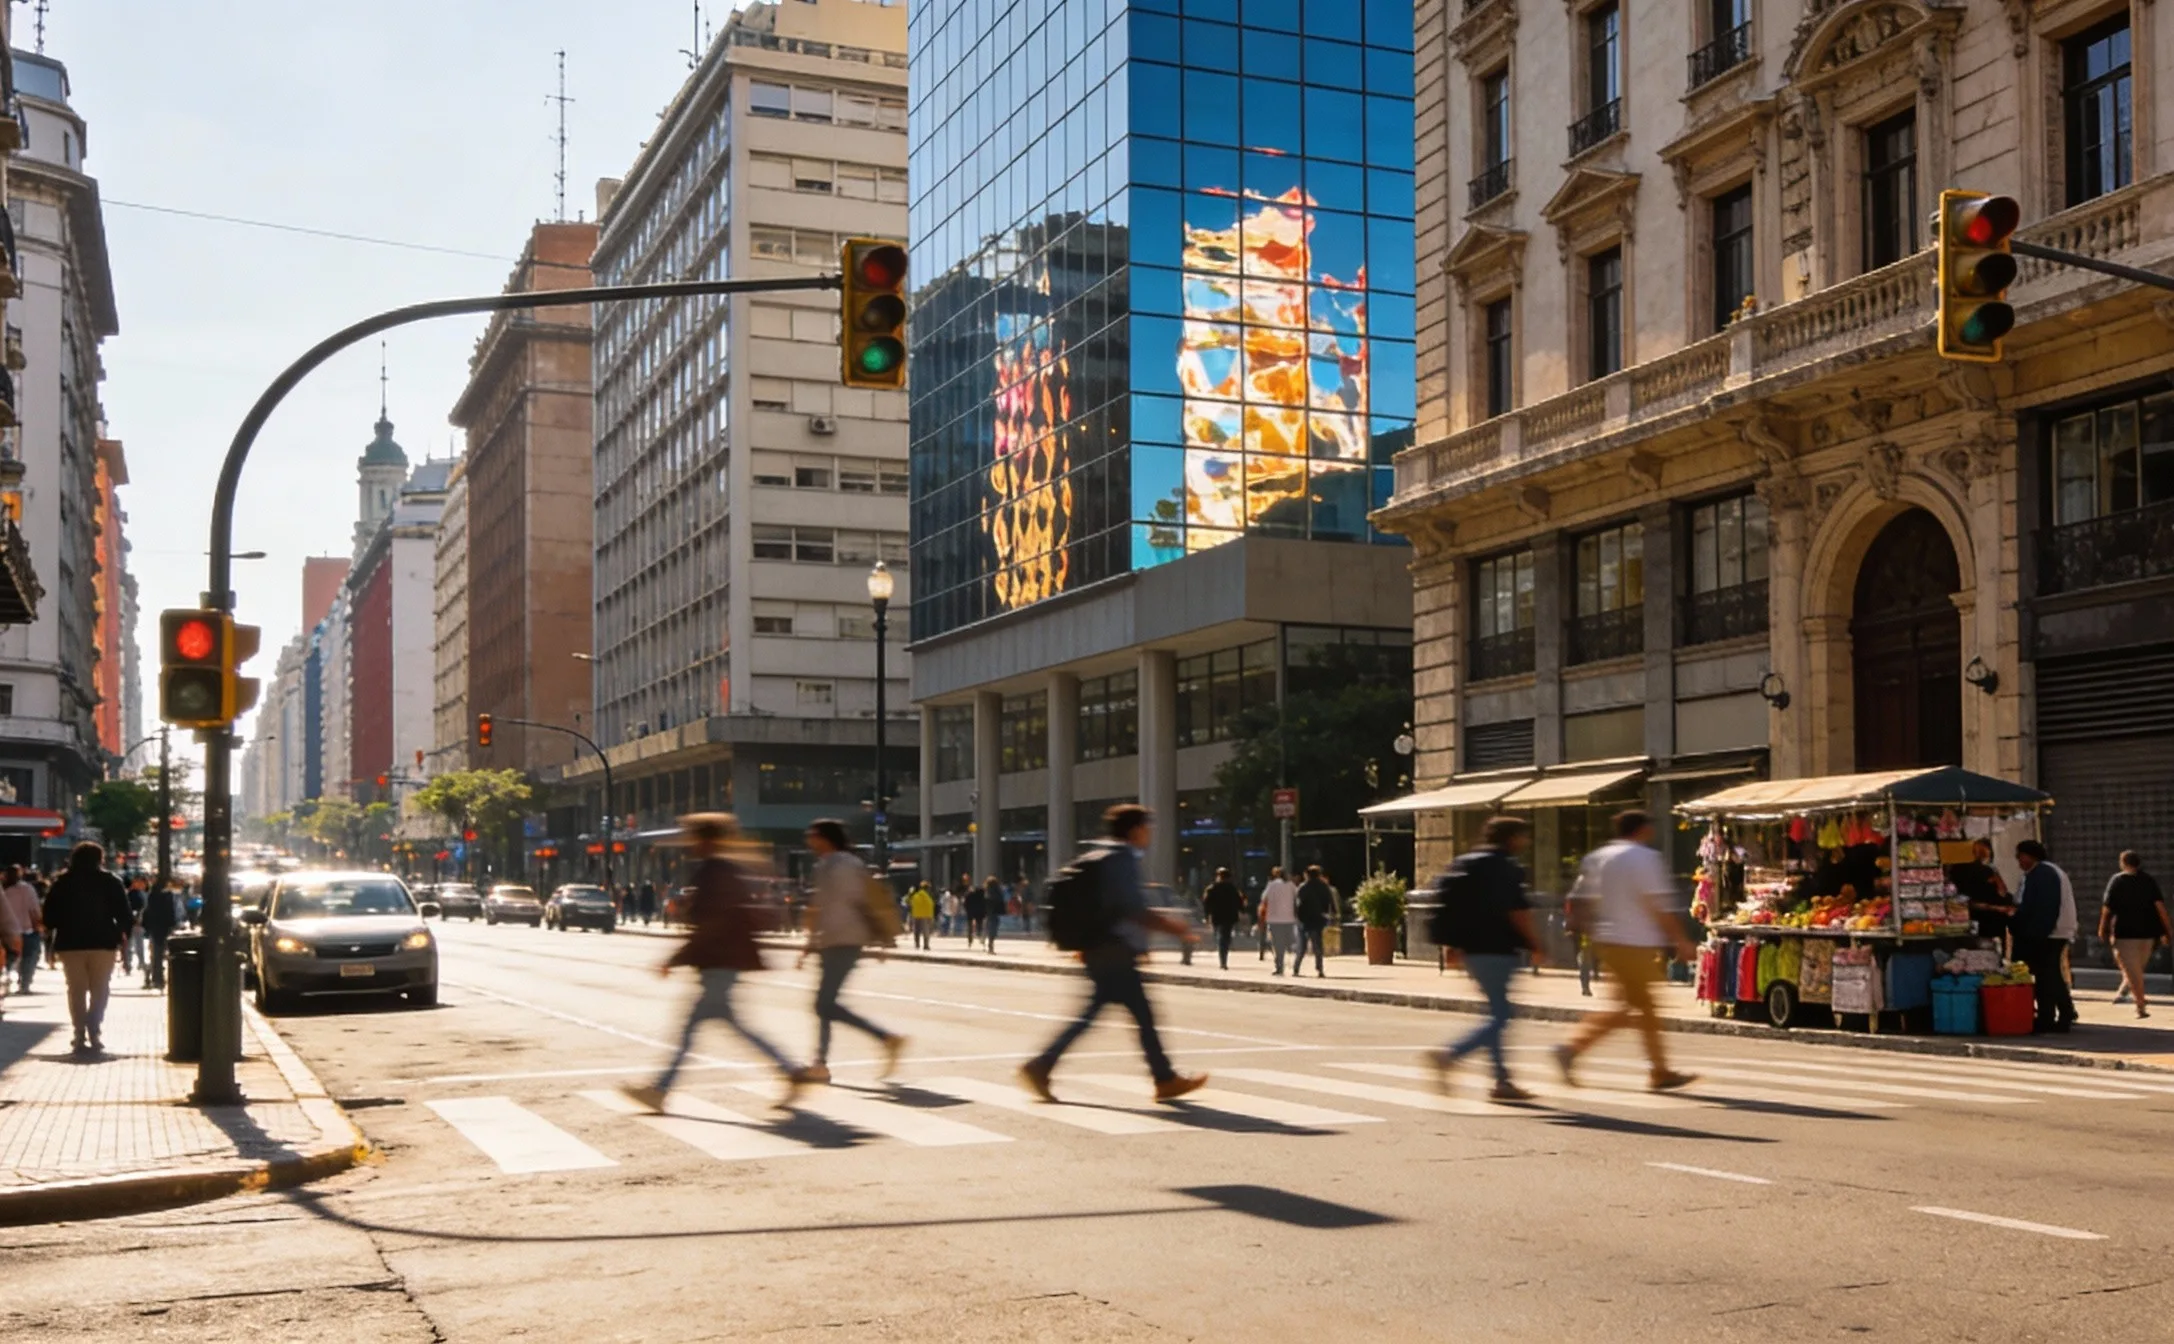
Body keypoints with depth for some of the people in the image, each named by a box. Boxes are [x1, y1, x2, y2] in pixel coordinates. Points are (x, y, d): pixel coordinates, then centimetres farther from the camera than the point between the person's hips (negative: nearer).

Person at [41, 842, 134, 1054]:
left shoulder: (62, 883, 6)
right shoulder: (110, 882, 1)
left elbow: (49, 916, 5)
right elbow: (124, 914, -4)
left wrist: (50, 943, 12)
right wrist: (125, 934, 7)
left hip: (70, 943, 1)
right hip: (103, 943, -1)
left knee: (76, 990, 7)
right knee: (99, 990, 6)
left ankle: (80, 1035, 0)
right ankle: (94, 1032, -9)